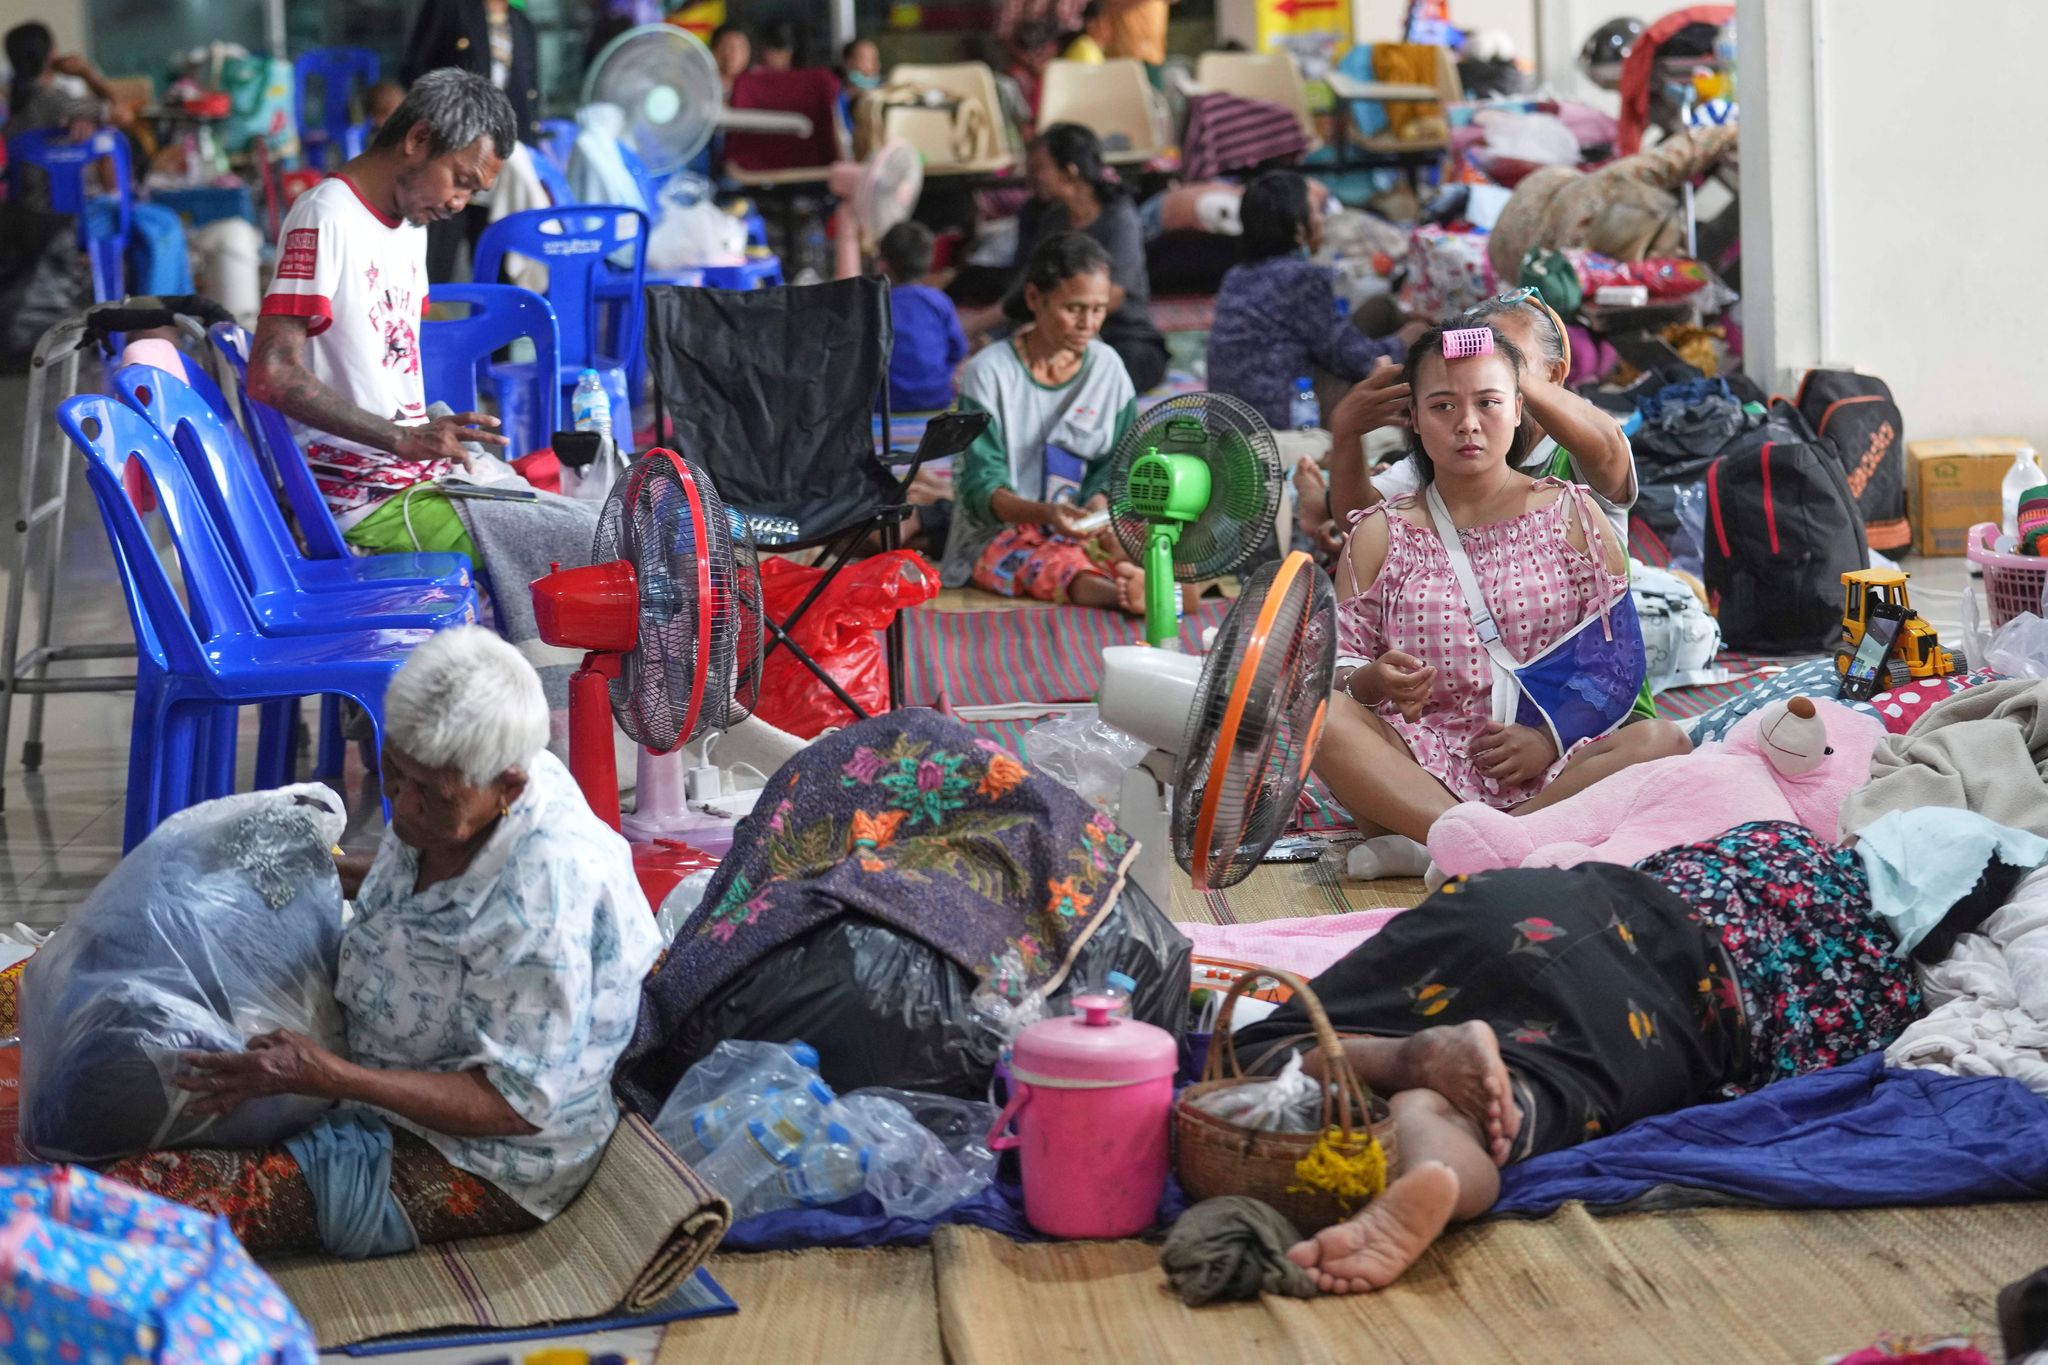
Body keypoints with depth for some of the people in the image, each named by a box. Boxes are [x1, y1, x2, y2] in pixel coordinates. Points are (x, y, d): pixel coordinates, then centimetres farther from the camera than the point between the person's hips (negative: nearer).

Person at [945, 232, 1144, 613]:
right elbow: (981, 489, -11)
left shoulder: (1107, 368, 5)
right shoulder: (989, 372, -7)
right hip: (998, 533, -4)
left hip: (1082, 529, 4)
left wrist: (1099, 505, -16)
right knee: (1053, 561, -39)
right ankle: (1124, 593, -66)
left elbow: (1115, 467, 9)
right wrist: (1045, 514, -30)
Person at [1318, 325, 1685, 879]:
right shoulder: (1380, 536, 12)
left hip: (1547, 775, 0)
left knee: (1663, 740, -29)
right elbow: (1339, 663, 6)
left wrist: (1552, 737, -12)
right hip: (1417, 771, 0)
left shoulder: (1571, 516, 10)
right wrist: (1373, 680, -18)